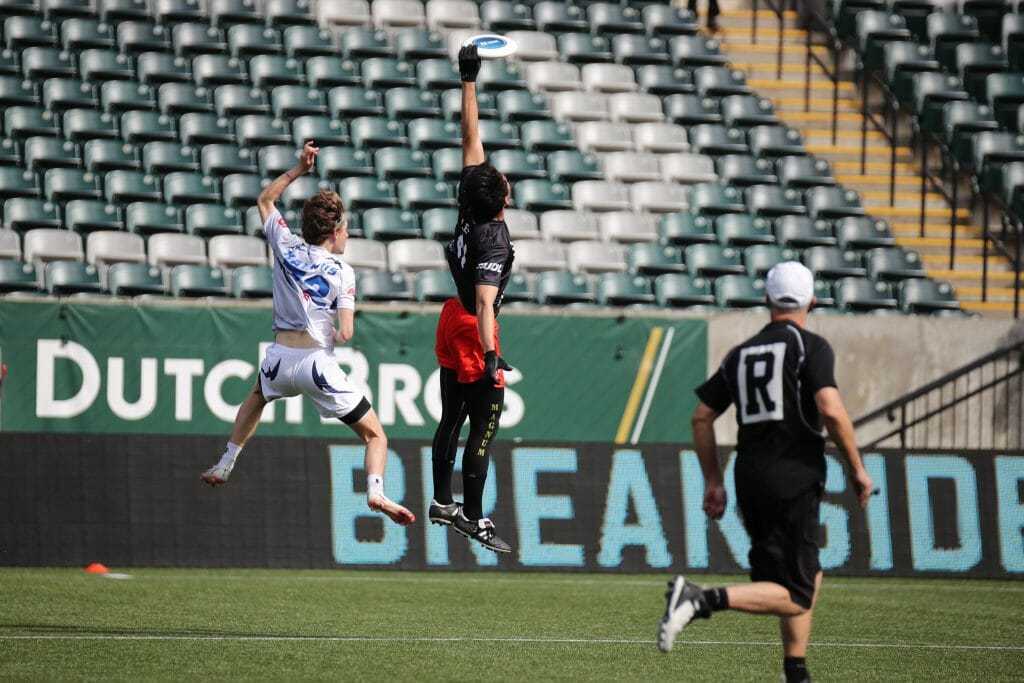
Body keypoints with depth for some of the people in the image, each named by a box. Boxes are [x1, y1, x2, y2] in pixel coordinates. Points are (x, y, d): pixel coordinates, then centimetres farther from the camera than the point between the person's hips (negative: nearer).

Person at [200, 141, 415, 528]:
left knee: (257, 397, 40)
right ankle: (375, 491, -22)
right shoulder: (342, 272, -4)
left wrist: (299, 169, 22)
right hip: (317, 362, -4)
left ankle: (224, 467, 35)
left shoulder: (287, 247, 5)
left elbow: (264, 199, 24)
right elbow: (345, 334, -12)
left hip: (280, 360, 4)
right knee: (375, 435, 4)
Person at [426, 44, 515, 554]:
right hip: (473, 332, -9)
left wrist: (469, 81, 8)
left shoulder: (469, 203, -6)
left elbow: (470, 138, 3)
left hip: (453, 318, 9)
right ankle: (472, 519, -3)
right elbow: (485, 302, -34)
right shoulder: (493, 238, -25)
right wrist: (490, 355, -41)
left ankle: (442, 502, 26)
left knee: (452, 419, 17)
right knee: (484, 429, -4)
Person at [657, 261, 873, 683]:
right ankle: (703, 600, -26)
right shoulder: (811, 348, -4)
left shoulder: (741, 354, 15)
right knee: (795, 597, -7)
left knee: (809, 576, 21)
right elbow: (831, 411, -17)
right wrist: (857, 469, -6)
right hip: (794, 480, -7)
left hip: (750, 478, 7)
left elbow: (702, 417, 14)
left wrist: (713, 482, 22)